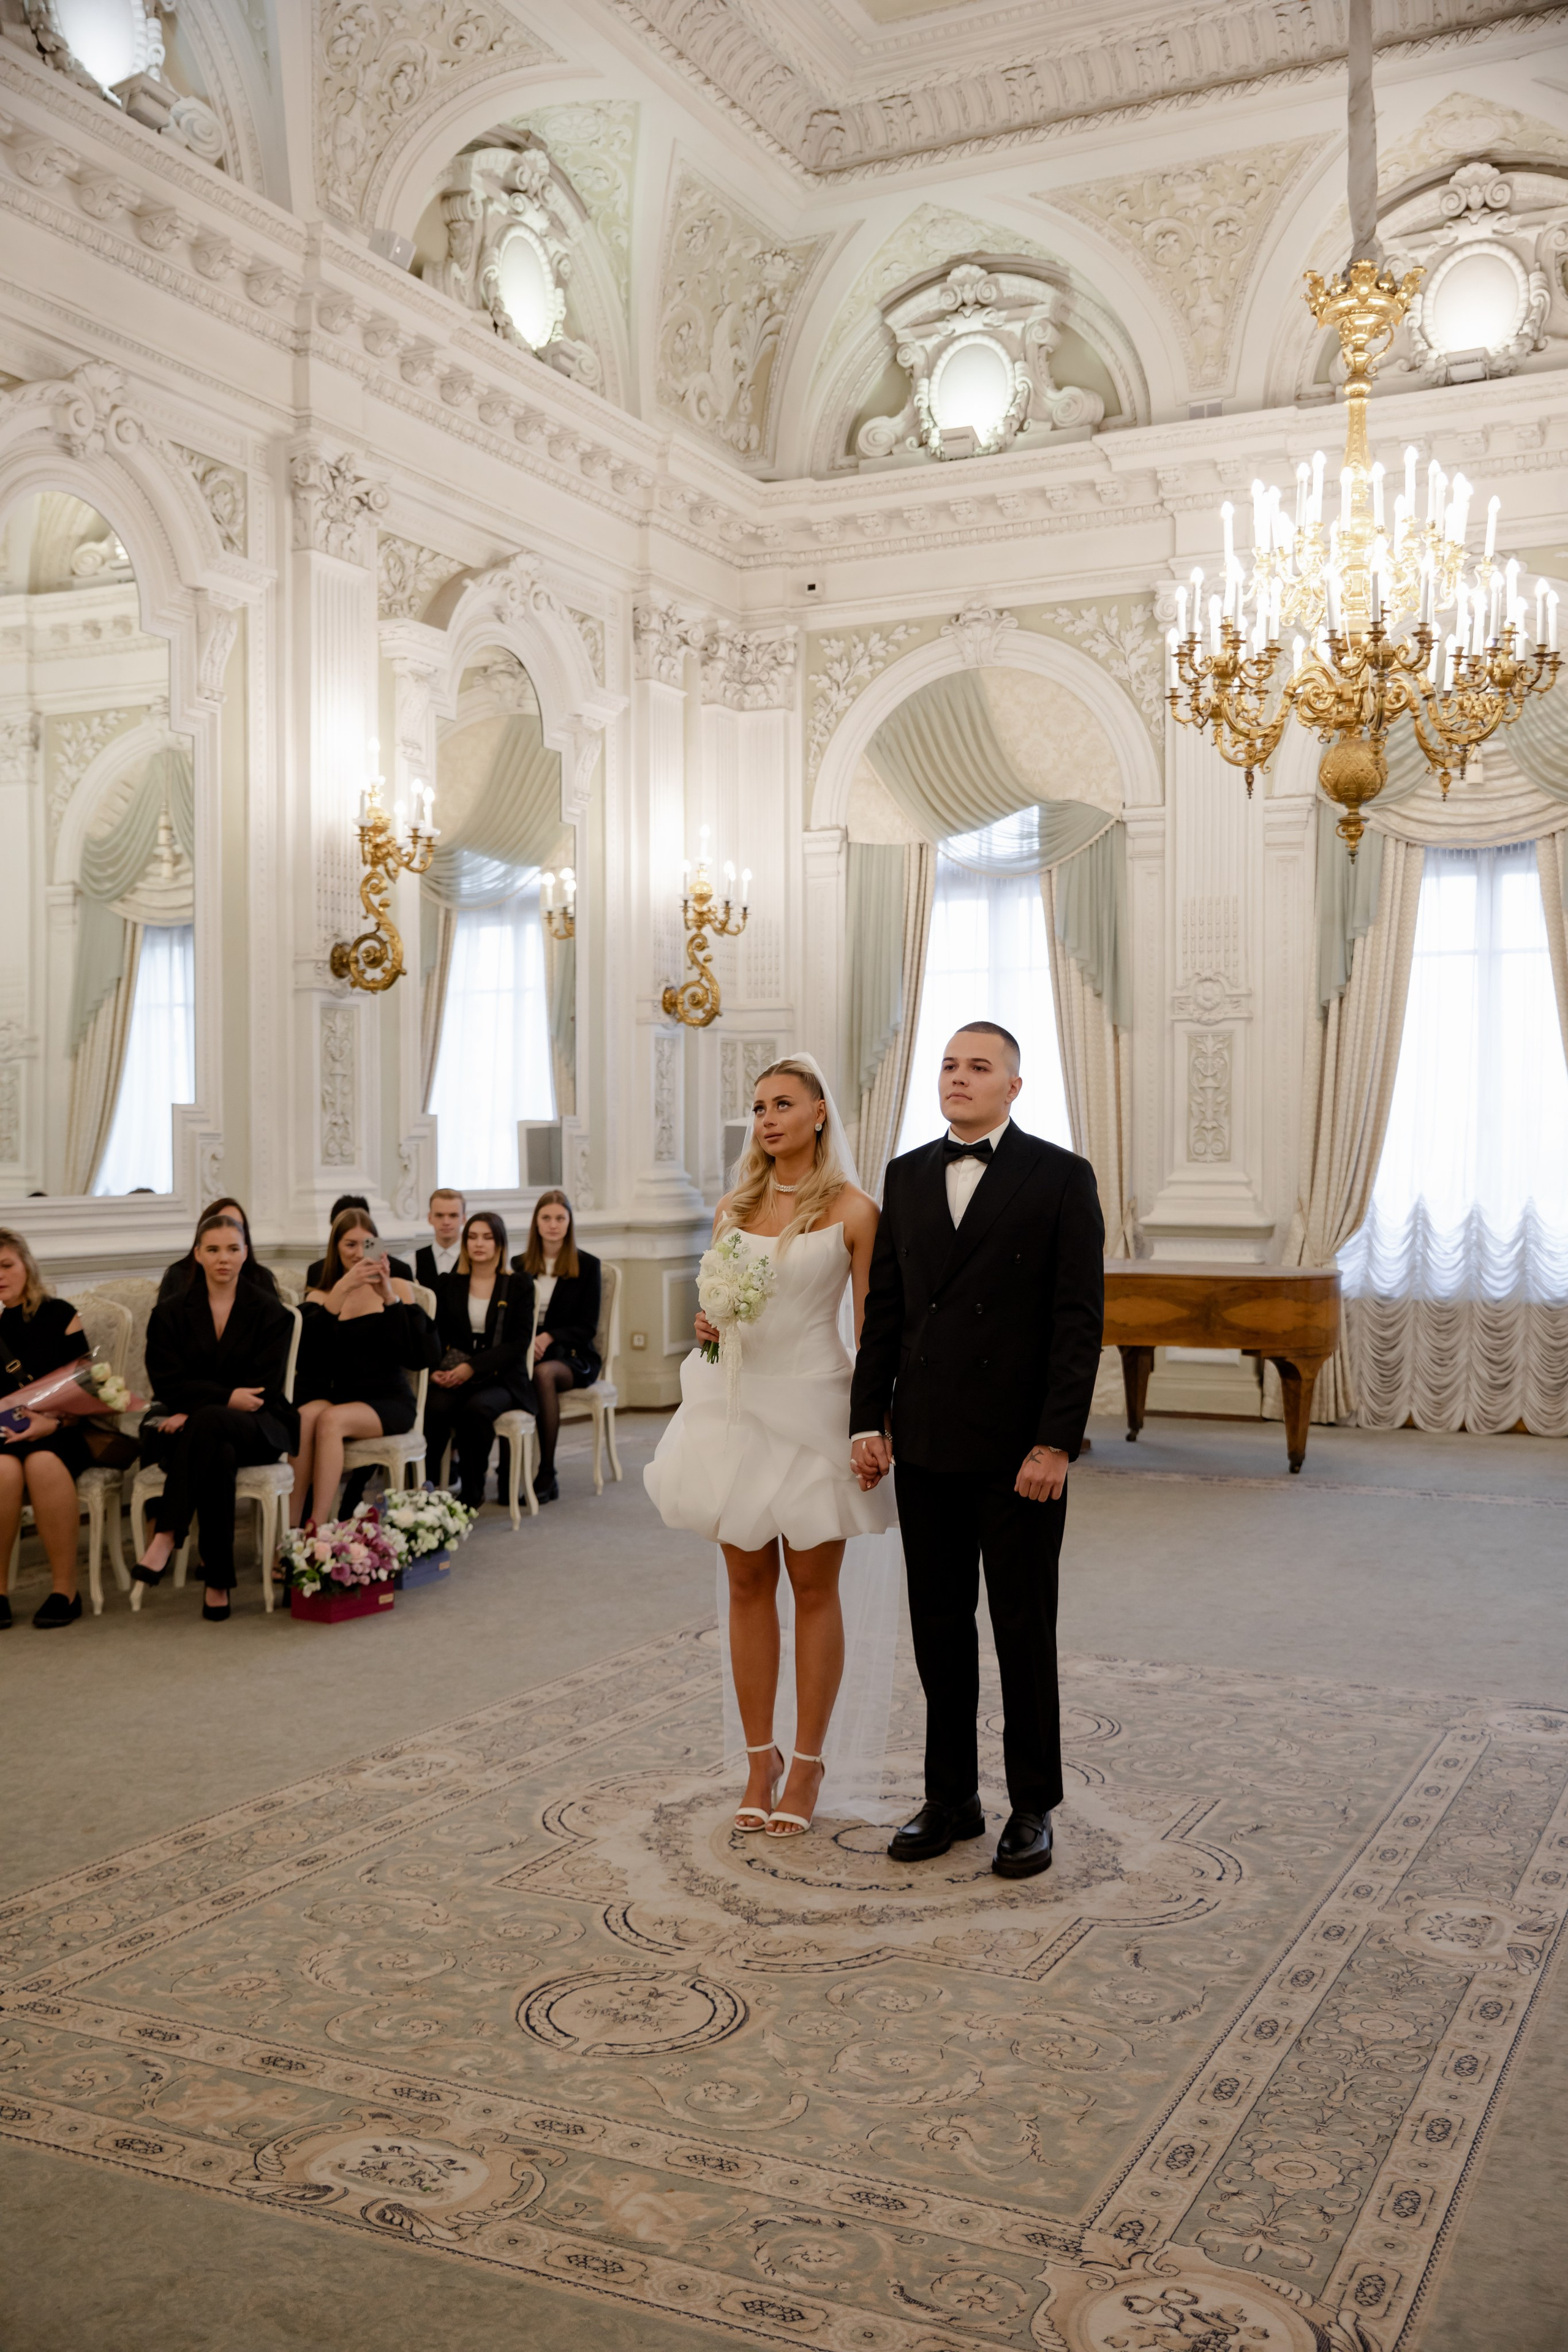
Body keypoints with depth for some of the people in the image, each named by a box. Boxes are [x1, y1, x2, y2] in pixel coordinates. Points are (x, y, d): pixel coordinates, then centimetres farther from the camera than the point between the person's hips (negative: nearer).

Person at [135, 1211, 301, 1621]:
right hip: (186, 1424, 1)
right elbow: (167, 1382, -1)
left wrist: (196, 1411, -18)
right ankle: (218, 1581, -38)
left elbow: (263, 1387, -5)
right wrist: (228, 1397, -18)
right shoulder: (170, 1313, 11)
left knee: (207, 1422, -38)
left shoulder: (271, 1314, 7)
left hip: (257, 1430, -1)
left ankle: (165, 1536, -42)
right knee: (219, 1456, -38)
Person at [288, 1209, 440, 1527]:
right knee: (306, 1415, -31)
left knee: (331, 1420, -31)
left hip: (387, 1401, -2)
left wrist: (390, 1298, -17)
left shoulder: (399, 1288, 6)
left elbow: (420, 1357, -8)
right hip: (336, 1394, 2)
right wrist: (342, 1290, -20)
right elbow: (309, 1352, -11)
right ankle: (289, 1527, -30)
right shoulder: (319, 1297, 11)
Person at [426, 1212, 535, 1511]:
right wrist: (435, 1369, -12)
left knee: (476, 1408, -35)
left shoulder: (518, 1286, 7)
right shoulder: (450, 1285, 15)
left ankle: (472, 1495, -21)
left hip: (501, 1378, -2)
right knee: (435, 1408, -33)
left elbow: (520, 1342, -3)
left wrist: (472, 1367, -15)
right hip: (455, 1378, 2)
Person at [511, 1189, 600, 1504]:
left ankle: (547, 1474, -32)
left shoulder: (587, 1265, 5)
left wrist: (549, 1337, -16)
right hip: (527, 1351, 2)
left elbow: (587, 1326, 0)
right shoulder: (520, 1265, 15)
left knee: (543, 1373, -38)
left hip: (572, 1356, -2)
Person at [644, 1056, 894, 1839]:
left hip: (812, 1406, -4)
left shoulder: (852, 1210, -4)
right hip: (736, 1400, 4)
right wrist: (706, 1330, -5)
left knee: (813, 1585, 5)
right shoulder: (734, 1208, 9)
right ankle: (760, 1757, 20)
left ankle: (808, 1761, 17)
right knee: (747, 1583, 8)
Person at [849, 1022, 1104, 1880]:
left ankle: (1033, 1808, 20)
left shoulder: (1061, 1177, -4)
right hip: (925, 1445, 4)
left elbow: (1079, 1320, -9)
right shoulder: (907, 1176, 10)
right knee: (938, 1626, 12)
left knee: (1024, 1631, 6)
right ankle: (951, 1795, 25)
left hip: (1018, 1448, -4)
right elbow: (883, 1311, 10)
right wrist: (869, 1420, 3)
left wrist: (1055, 1442, -15)